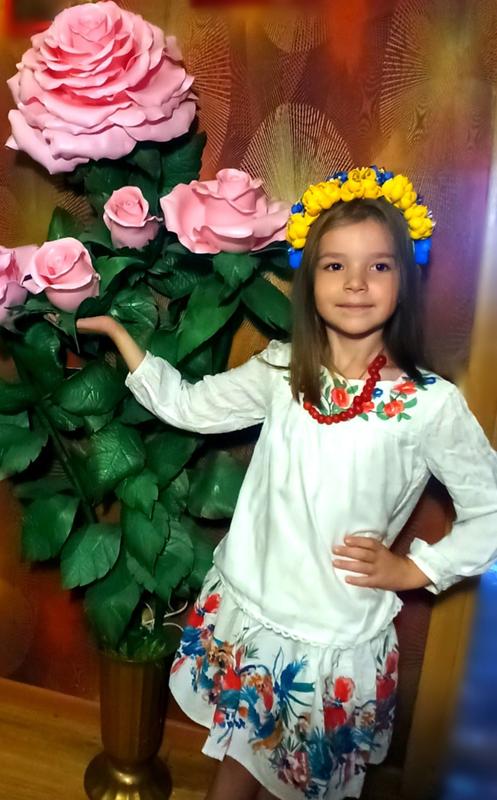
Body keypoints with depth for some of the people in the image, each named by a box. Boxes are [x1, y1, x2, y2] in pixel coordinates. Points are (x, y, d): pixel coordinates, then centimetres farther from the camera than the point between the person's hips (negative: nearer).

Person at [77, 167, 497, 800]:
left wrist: (414, 569, -10)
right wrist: (117, 331, -1)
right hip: (246, 611, 3)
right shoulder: (282, 371, -7)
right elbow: (187, 404, 0)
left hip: (338, 637, -2)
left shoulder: (431, 404, -16)